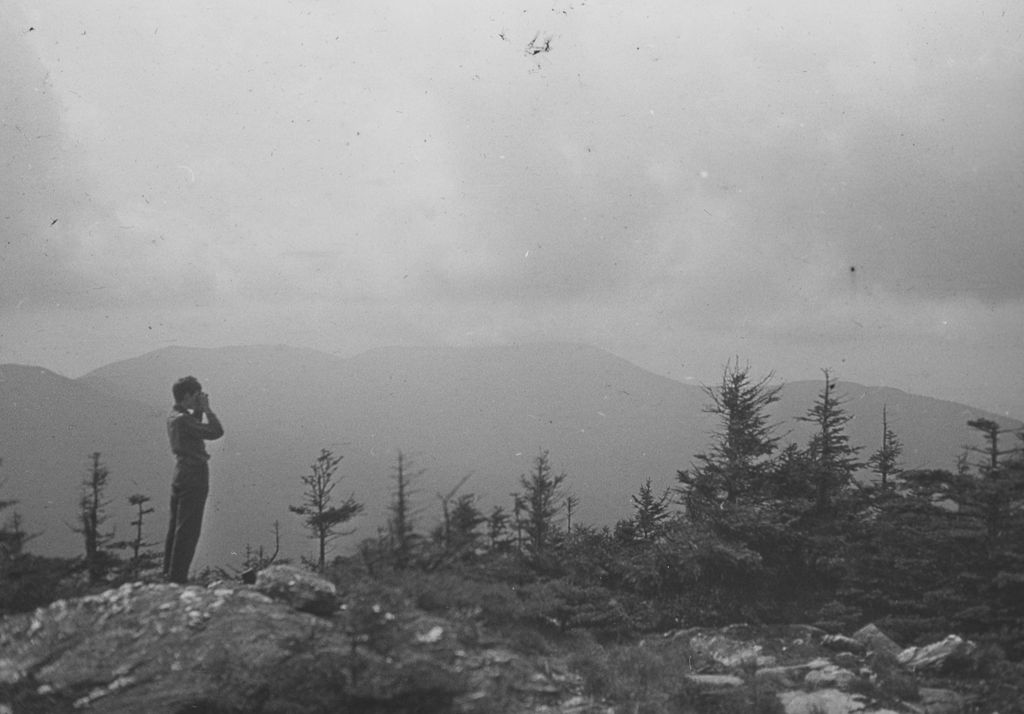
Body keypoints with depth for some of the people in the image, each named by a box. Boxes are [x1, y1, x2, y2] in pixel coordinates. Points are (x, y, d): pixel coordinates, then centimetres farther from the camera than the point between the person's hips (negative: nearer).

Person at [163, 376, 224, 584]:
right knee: (188, 530, -6)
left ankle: (169, 573, 19)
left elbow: (194, 429, 25)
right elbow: (216, 432, -21)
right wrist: (206, 409, -11)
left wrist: (199, 411, 13)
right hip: (194, 480, -10)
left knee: (176, 528, 14)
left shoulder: (173, 417, 10)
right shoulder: (183, 419, -19)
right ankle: (177, 576, -5)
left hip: (181, 478, 10)